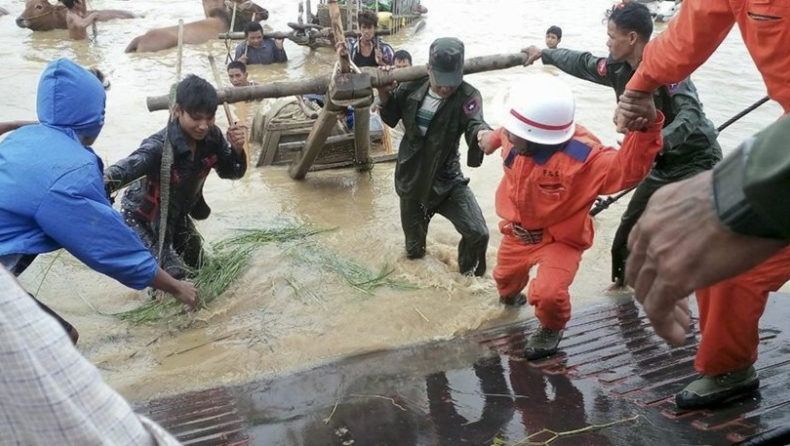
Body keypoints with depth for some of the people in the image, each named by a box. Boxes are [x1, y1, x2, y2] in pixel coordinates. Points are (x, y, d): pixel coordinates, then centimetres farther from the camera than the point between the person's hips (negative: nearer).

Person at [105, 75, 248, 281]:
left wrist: (237, 149, -30)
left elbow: (231, 172, -7)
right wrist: (102, 183, -78)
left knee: (197, 266, 21)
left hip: (176, 213, 6)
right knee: (173, 273, -20)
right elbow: (127, 167, -54)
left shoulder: (212, 137, -20)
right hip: (142, 216, -6)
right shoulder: (159, 147, -38)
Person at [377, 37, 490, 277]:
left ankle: (469, 274, 18)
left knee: (478, 233, -15)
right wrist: (384, 92, -14)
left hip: (447, 179, -2)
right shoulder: (413, 88, -9)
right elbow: (391, 119, 6)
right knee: (414, 249, 19)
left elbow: (474, 124, -40)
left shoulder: (467, 95, -20)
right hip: (411, 179, 3)